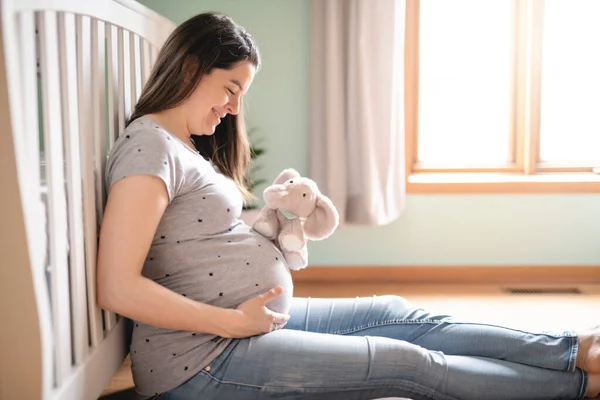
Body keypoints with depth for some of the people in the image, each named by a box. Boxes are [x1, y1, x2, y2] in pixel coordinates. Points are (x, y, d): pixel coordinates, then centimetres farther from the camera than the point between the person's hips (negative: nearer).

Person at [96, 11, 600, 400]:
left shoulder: (187, 146, 15)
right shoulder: (148, 145, -17)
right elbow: (118, 289, -25)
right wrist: (236, 322, -20)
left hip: (252, 319, 10)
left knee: (392, 312, 5)